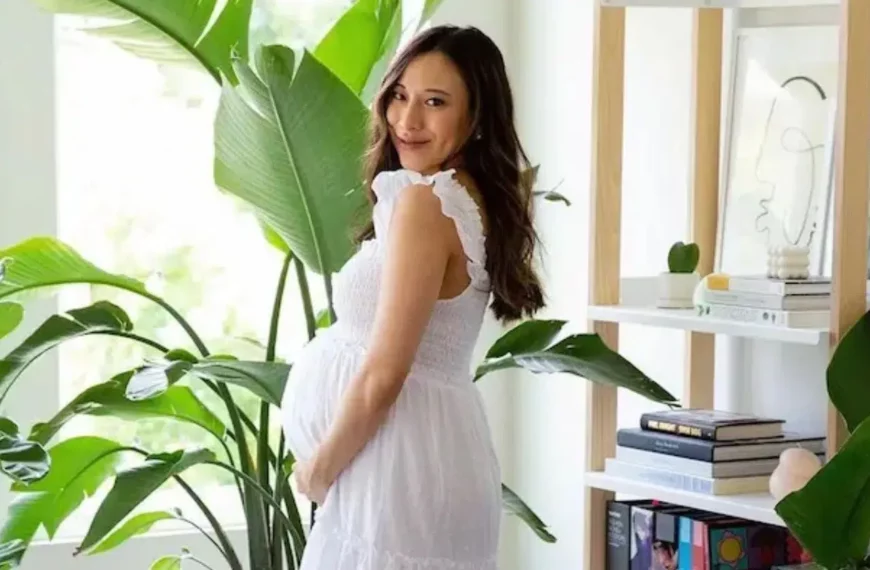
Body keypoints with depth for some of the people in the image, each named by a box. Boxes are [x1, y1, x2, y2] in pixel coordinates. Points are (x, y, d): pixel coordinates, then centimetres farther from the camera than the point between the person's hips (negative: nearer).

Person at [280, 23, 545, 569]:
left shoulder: (423, 200, -17)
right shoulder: (474, 199, 11)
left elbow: (383, 375, -19)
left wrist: (319, 467, -8)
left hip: (397, 461, -10)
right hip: (436, 452, 10)